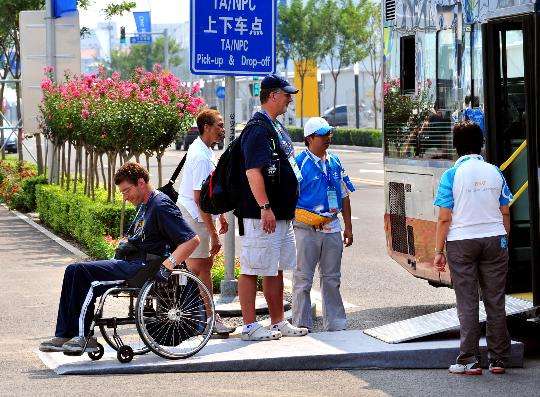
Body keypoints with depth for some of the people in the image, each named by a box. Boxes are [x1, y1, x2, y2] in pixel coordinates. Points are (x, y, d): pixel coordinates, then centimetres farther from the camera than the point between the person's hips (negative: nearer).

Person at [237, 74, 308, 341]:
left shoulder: (275, 127, 18)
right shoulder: (258, 128, -14)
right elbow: (253, 171, -23)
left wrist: (287, 209, 24)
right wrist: (265, 207, -27)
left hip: (281, 215, 10)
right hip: (262, 216, -10)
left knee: (276, 269, 15)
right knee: (252, 269, -4)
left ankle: (279, 323, 21)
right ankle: (250, 326, -2)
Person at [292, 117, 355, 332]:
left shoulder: (335, 162, 13)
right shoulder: (300, 163, -7)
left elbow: (344, 195, 19)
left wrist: (348, 226, 15)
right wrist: (311, 219, -15)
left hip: (332, 228, 6)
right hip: (308, 228, -6)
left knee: (332, 278, 12)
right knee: (303, 278, -2)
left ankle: (335, 324, 19)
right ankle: (302, 324, 4)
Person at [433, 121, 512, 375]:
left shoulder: (452, 175, -7)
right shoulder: (494, 172, 3)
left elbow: (444, 218, -8)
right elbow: (505, 213, 7)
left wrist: (439, 251, -1)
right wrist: (504, 242, 19)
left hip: (461, 242, -2)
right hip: (494, 240, 3)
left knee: (467, 304, 3)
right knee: (495, 302, 8)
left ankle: (469, 361, 2)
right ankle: (498, 359, 11)